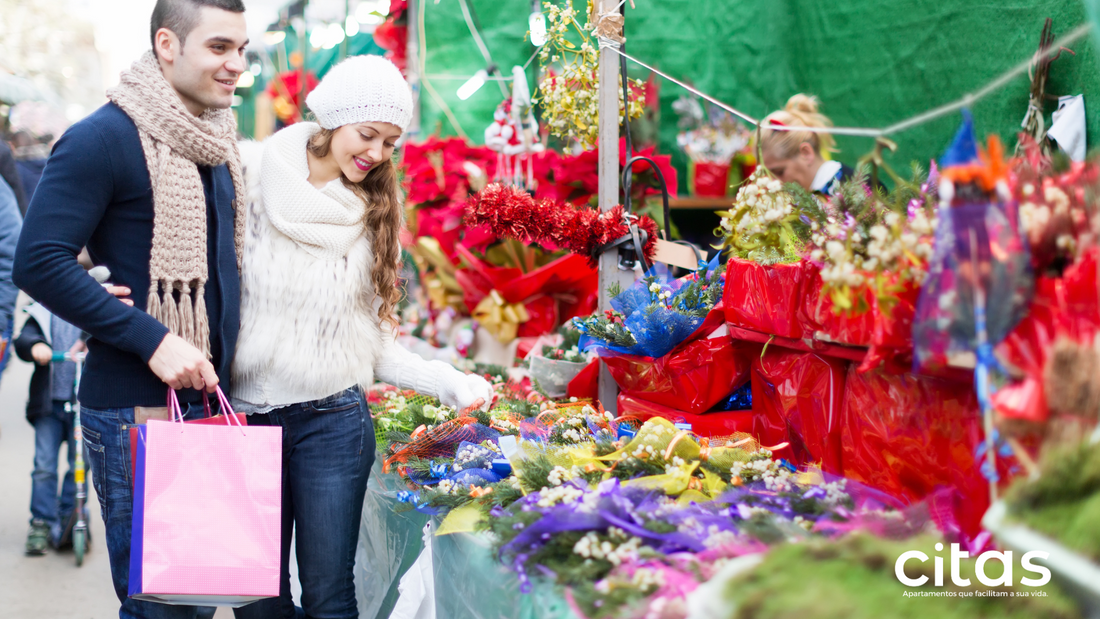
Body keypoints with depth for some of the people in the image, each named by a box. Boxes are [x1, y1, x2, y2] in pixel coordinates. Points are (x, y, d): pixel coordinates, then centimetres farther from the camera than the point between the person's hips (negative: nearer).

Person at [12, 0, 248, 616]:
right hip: (138, 410, -7)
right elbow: (39, 261, -17)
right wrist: (151, 339, -21)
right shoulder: (104, 138, -11)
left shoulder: (220, 143, 13)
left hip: (210, 398, 8)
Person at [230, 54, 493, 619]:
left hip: (332, 421, 2)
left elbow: (374, 339, 8)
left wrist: (450, 383, -3)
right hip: (243, 417, -1)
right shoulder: (248, 179, -2)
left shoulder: (371, 213, 8)